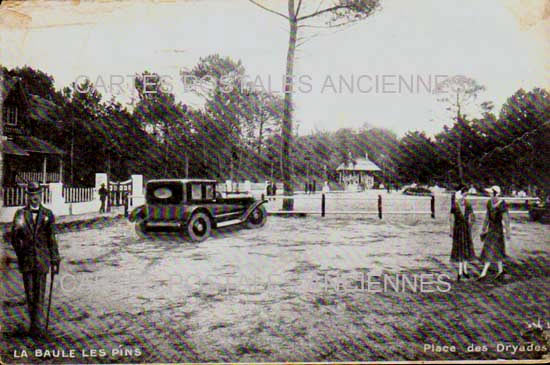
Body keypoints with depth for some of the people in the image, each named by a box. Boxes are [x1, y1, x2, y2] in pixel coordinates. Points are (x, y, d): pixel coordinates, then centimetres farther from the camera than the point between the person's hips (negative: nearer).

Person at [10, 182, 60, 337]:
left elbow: (52, 239, 4)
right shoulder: (20, 214, 3)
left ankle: (38, 326, 5)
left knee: (40, 294, -1)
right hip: (26, 260, 1)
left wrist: (55, 260, 2)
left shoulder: (47, 214, 3)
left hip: (42, 259, -1)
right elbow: (14, 237, 2)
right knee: (30, 294, 9)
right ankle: (34, 323, 24)